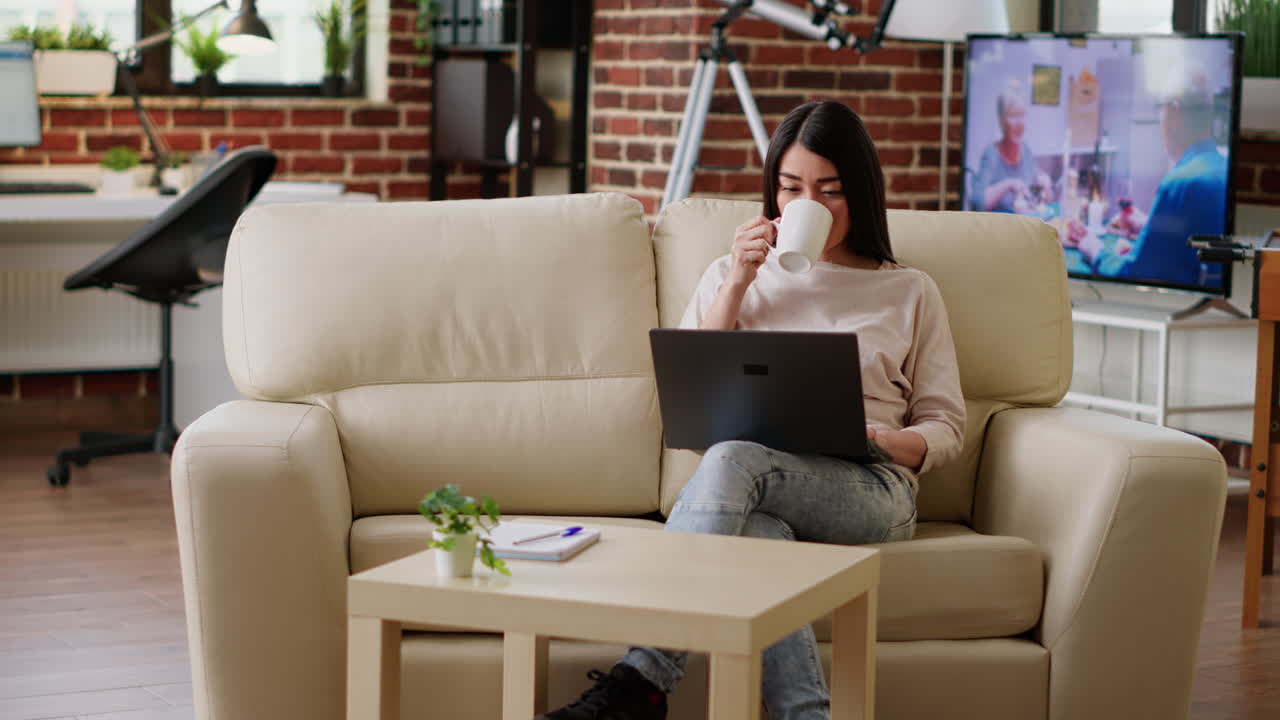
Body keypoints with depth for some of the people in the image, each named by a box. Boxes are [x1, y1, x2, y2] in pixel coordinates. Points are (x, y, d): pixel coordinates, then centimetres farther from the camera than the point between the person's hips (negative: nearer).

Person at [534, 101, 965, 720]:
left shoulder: (909, 292, 21)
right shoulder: (733, 274, 25)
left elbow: (944, 427, 16)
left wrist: (891, 441, -8)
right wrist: (737, 285, 4)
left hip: (870, 491, -1)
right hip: (759, 492, 2)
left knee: (732, 460, -35)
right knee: (758, 534, -39)